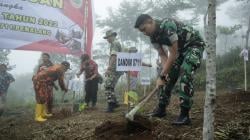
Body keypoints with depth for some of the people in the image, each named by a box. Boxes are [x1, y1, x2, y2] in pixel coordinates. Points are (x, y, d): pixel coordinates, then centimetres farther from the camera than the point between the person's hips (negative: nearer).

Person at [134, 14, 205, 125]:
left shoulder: (167, 25, -32)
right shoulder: (153, 36, -6)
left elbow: (173, 54, -30)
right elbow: (163, 55, -2)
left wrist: (162, 76, -27)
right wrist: (165, 73, -17)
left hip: (194, 45, -8)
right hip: (180, 48, 8)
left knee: (185, 74, -24)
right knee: (169, 76, 2)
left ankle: (184, 115, -21)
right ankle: (161, 108, 14)